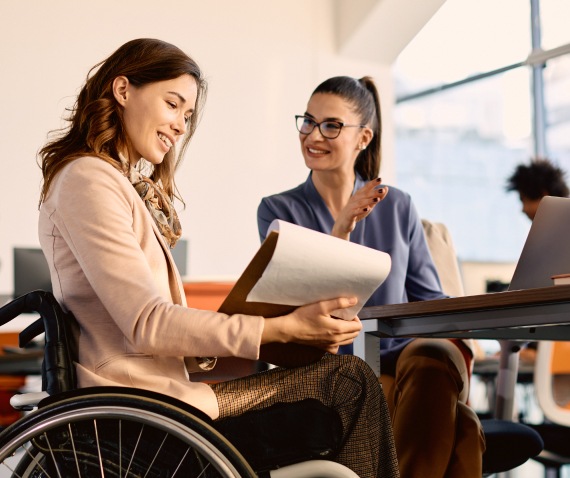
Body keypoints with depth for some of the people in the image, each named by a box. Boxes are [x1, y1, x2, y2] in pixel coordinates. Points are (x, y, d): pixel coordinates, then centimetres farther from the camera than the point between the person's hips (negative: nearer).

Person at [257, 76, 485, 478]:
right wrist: (340, 229, -18)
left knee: (435, 354, -36)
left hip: (401, 358, 4)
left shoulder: (397, 207, 15)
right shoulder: (279, 211, 7)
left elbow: (429, 299, 14)